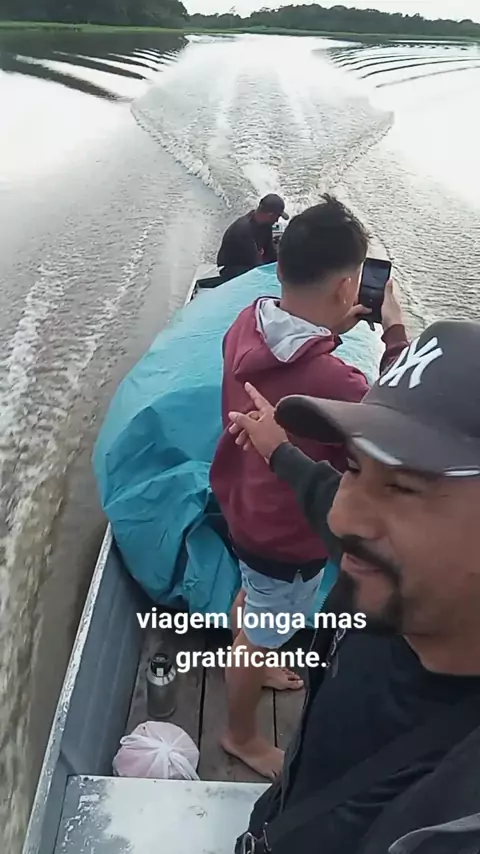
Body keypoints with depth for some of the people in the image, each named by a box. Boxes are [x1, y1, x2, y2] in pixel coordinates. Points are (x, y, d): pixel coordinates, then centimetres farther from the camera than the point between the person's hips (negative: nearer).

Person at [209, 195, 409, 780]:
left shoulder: (247, 324, -15)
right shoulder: (331, 382, -40)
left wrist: (329, 332, -6)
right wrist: (396, 336, -19)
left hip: (244, 503, 8)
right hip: (287, 537, -8)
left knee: (252, 597, 34)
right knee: (263, 637, 18)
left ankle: (252, 666, 63)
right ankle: (240, 736, 45)